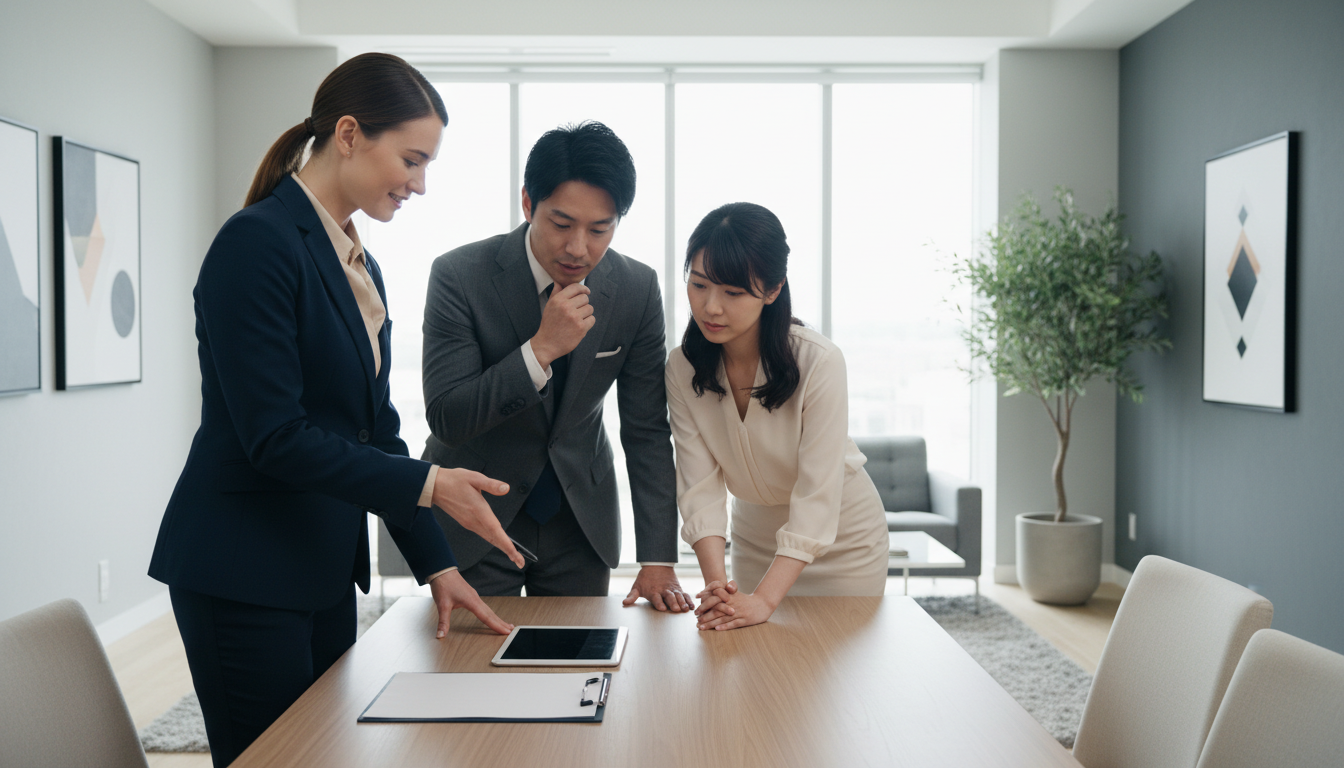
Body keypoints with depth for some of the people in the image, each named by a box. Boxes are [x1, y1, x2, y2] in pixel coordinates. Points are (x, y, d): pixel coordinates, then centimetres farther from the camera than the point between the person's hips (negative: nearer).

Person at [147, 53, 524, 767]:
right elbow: (274, 437, -21)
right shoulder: (258, 241, -16)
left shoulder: (359, 265, 11)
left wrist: (435, 564, 7)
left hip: (325, 569, 9)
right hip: (243, 574, -8)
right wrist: (428, 484, -21)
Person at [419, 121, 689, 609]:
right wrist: (542, 348, -34)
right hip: (475, 518, -2)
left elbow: (646, 429, -6)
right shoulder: (459, 276, -19)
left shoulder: (638, 288, -10)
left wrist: (658, 560, -11)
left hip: (581, 514, 3)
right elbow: (445, 420, -22)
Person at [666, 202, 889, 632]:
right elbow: (700, 484, -20)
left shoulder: (819, 362, -29)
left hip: (841, 537, -3)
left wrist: (764, 600, -39)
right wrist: (715, 583, -34)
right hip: (754, 536, 3)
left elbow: (817, 500, -31)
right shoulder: (682, 368, -16)